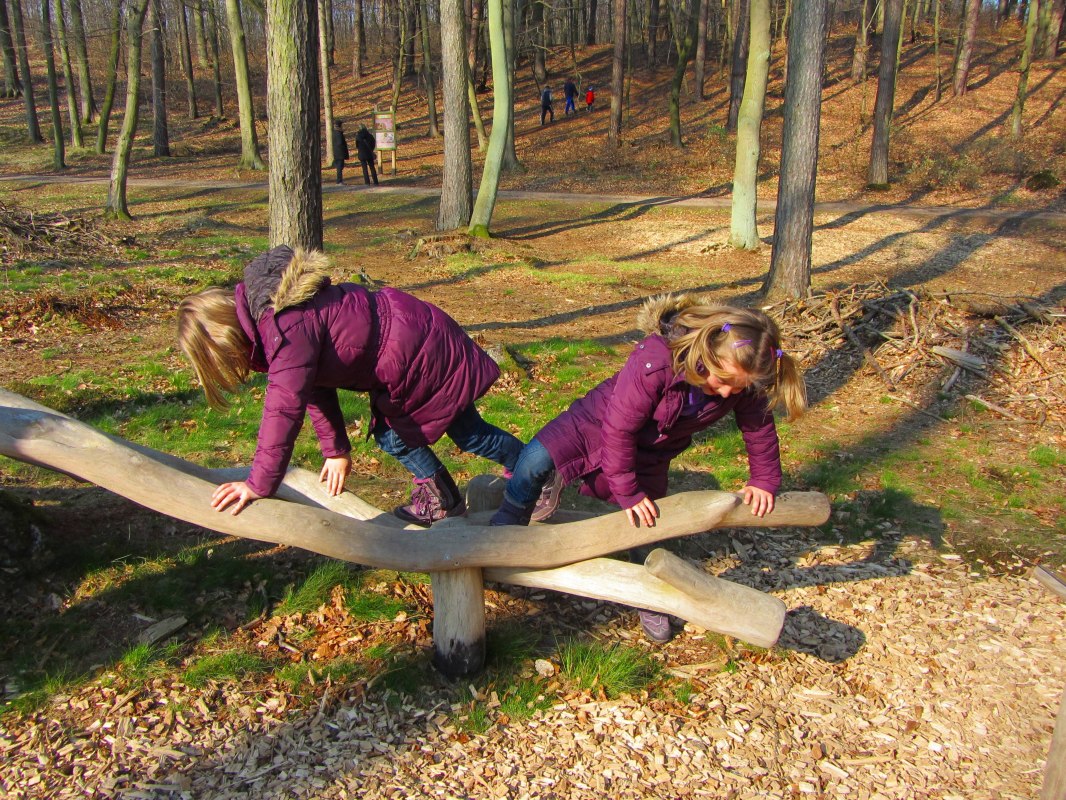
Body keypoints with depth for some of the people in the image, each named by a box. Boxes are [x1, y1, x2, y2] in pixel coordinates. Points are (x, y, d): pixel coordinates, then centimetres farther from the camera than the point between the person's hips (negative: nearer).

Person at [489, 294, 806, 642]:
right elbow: (619, 427, -32)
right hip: (599, 421, -4)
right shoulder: (654, 360, -40)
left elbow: (759, 427, -2)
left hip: (650, 453, 4)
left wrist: (764, 480, 0)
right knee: (536, 460, -22)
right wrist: (627, 491, -25)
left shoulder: (742, 381, -24)